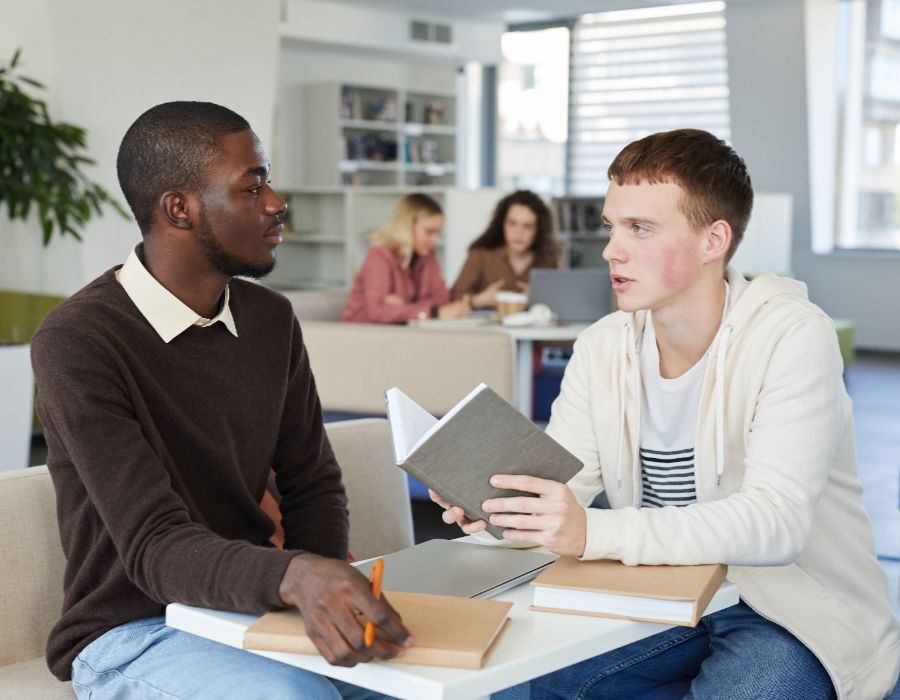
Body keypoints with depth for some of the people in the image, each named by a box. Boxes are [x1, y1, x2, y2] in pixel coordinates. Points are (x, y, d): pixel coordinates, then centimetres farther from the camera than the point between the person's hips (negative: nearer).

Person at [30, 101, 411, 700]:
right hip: (132, 633, -6)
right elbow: (155, 549, -25)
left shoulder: (270, 319, 4)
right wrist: (295, 577, -44)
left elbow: (312, 483, 8)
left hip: (253, 608, 6)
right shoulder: (76, 342, -18)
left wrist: (329, 592, -14)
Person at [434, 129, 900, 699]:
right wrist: (493, 505, -29)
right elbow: (556, 491, -5)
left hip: (798, 614, -5)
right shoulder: (601, 348, 0)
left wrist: (594, 533, -40)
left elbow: (777, 522, -29)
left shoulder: (791, 336, -18)